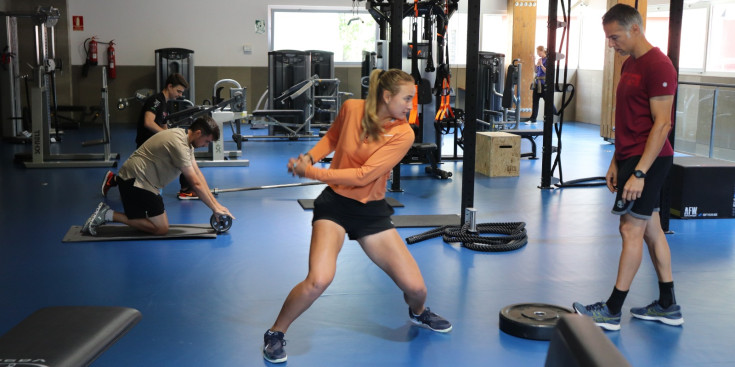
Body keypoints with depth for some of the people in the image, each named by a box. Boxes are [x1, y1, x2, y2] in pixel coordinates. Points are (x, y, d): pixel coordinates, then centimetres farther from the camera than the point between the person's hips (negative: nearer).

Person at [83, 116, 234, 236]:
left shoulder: (186, 139, 10)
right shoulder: (179, 144, -21)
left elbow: (198, 174, 12)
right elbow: (196, 183, -21)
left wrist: (215, 203, 8)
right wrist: (215, 209, -15)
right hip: (135, 180, -11)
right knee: (161, 229, -11)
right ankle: (109, 215, -8)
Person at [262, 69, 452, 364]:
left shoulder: (403, 134, -14)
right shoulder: (351, 108, -9)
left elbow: (363, 176, -21)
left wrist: (311, 172, -21)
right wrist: (309, 156, -3)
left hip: (372, 210, 1)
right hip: (335, 203, -1)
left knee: (415, 287, -2)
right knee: (319, 279, -26)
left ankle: (418, 313, 38)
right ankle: (275, 334, -1)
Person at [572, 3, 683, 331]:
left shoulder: (657, 65, -16)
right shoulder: (630, 65, 14)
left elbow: (662, 123, -20)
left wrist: (639, 172, -22)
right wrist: (616, 162, 17)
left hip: (647, 160, -10)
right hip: (631, 158, 10)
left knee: (631, 229, -5)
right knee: (651, 229, 12)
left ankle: (611, 312, 2)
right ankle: (668, 306, 21)